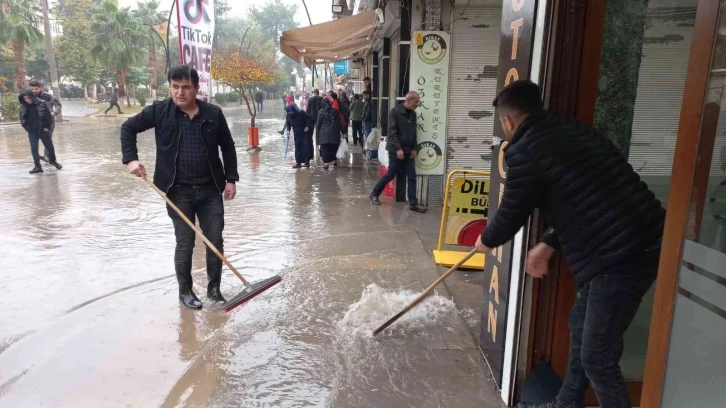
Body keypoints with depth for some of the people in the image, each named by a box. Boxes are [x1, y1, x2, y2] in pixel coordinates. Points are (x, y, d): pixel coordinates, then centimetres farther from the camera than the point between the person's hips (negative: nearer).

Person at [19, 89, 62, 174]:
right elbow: (23, 120, 8)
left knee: (50, 147, 10)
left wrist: (47, 127, -7)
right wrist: (27, 128, -2)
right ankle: (37, 166, 6)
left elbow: (48, 116, -4)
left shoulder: (41, 104, -8)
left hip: (43, 130, -2)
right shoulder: (23, 107, 1)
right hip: (32, 132, 2)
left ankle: (53, 161, 35)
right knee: (34, 149, -1)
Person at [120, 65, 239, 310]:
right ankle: (185, 291, 24)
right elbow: (128, 127, 7)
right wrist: (131, 159, -5)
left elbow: (227, 147, 7)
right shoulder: (160, 111, -4)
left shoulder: (213, 114, -2)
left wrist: (230, 179, 2)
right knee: (185, 243, 5)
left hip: (210, 189, 2)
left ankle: (214, 288, 23)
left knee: (215, 241, 5)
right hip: (179, 191, -1)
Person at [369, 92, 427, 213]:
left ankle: (413, 203, 7)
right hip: (396, 151, -6)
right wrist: (398, 148, -23)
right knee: (390, 175, 2)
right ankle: (374, 194, 21)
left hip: (408, 151, 6)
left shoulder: (413, 114, 9)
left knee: (412, 177, 2)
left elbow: (413, 133, 15)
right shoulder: (395, 112, -11)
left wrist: (414, 148, 4)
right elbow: (392, 132, -17)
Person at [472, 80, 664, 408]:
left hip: (620, 256, -10)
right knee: (580, 325, 23)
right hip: (643, 242, 10)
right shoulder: (571, 131, 15)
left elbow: (511, 215, -2)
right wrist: (548, 245, 24)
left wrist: (486, 240, 20)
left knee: (597, 356, 3)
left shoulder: (524, 151, -13)